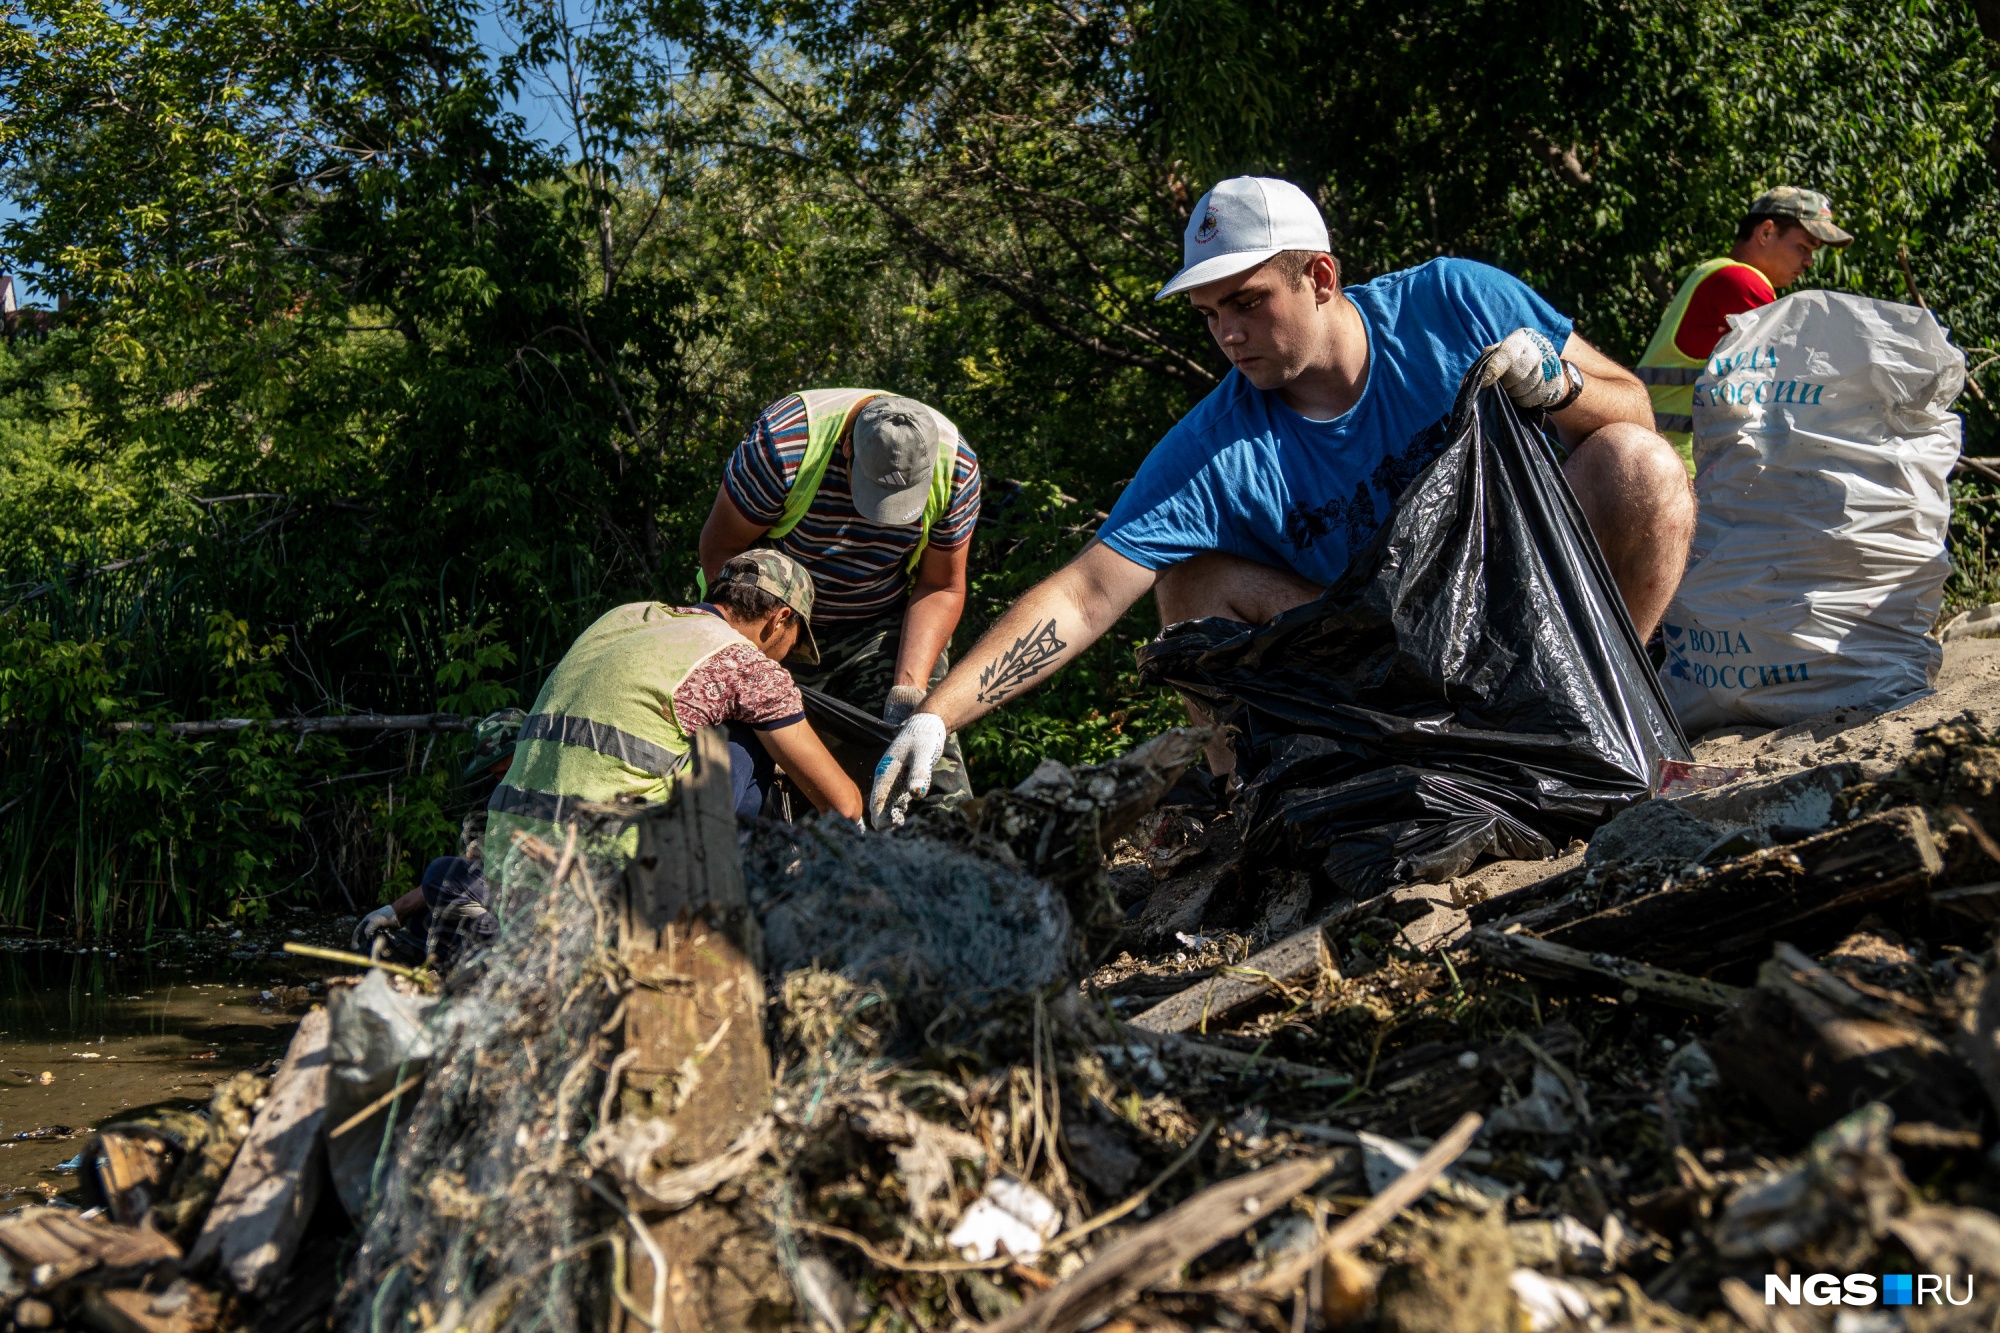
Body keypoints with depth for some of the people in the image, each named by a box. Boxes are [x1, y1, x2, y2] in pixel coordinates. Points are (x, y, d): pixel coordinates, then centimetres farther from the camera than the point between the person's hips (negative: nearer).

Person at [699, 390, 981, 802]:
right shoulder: (783, 443, -28)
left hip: (885, 627, 1)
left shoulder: (956, 468, -20)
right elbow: (721, 548, -15)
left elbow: (941, 586, -8)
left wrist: (909, 690, -19)